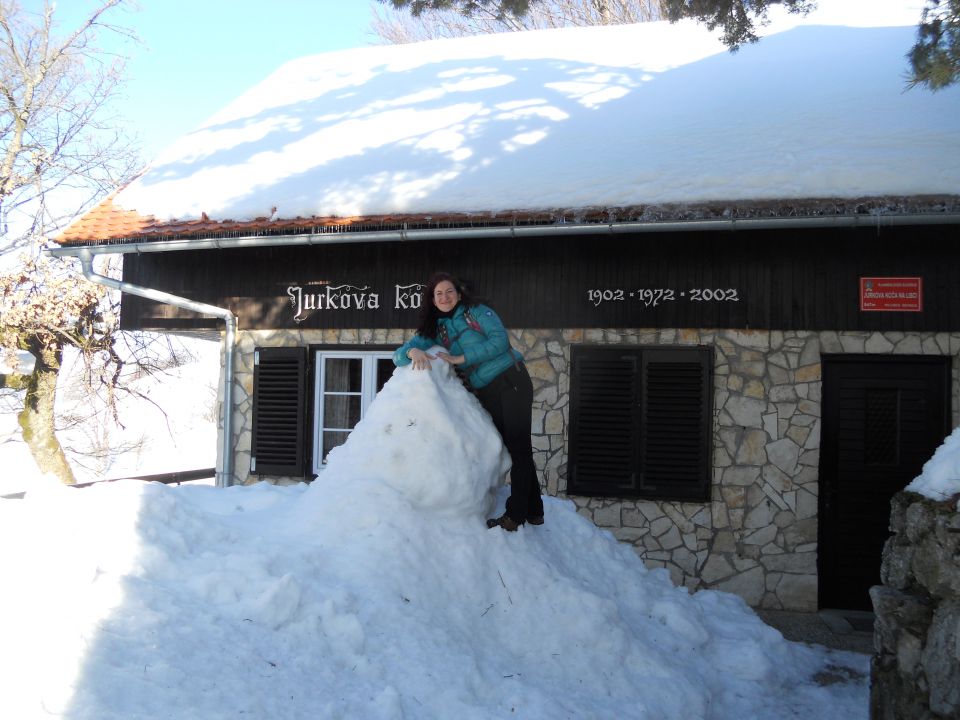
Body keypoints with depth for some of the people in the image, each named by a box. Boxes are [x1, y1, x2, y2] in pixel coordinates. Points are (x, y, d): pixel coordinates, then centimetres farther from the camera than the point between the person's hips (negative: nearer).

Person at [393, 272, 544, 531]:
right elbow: (398, 355, 3)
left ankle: (516, 514, -7)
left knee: (518, 446, -8)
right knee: (504, 448, 8)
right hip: (485, 393, 6)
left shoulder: (477, 312, 0)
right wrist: (413, 351, -22)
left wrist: (459, 359, -16)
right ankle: (533, 510, 17)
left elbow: (501, 340, -15)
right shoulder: (434, 331, 10)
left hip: (511, 381, -5)